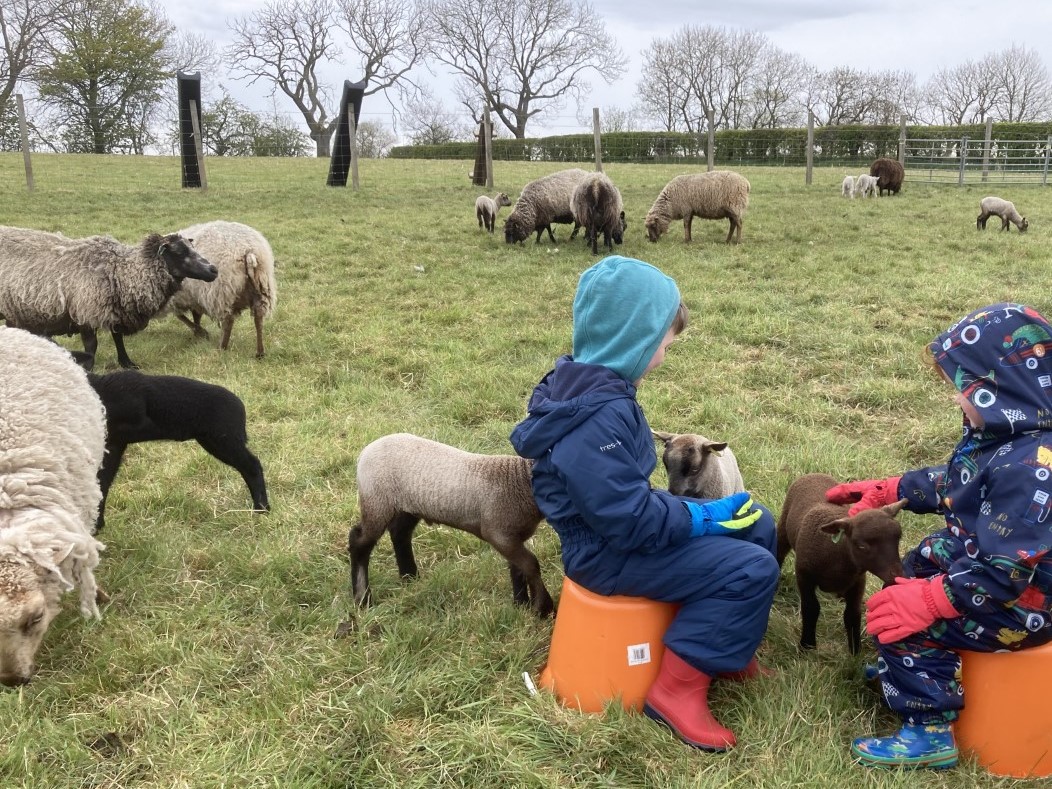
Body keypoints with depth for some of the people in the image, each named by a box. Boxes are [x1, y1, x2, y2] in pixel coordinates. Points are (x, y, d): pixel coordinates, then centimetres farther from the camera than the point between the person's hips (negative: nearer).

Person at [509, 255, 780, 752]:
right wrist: (704, 517, -16)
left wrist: (700, 511, 10)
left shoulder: (588, 386, 3)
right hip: (610, 552, -10)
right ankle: (678, 688, -5)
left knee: (757, 527, 11)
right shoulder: (597, 419, -30)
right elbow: (631, 521, -28)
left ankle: (721, 645, 23)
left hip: (623, 523, 10)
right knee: (751, 569, -16)